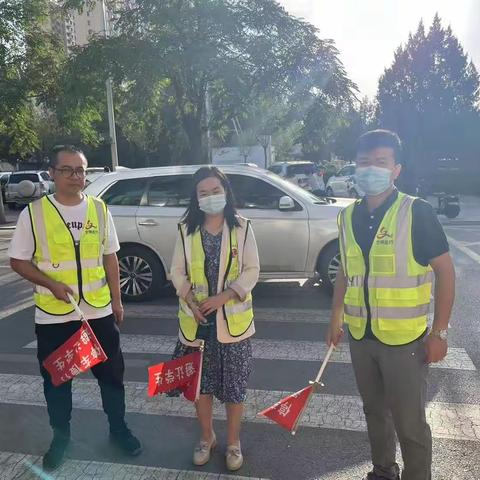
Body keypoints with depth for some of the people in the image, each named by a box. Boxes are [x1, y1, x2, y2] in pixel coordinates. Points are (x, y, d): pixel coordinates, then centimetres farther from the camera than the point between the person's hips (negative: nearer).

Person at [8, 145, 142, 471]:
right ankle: (61, 436, 37)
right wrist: (52, 284, -17)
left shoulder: (99, 209, 2)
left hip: (99, 311, 2)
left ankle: (119, 428, 35)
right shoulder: (34, 213, -6)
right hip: (53, 315, -1)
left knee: (111, 373, 14)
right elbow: (18, 261, -2)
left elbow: (110, 257, 7)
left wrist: (116, 299, 6)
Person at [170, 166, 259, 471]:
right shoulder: (186, 230, 1)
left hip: (233, 320, -2)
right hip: (196, 320, 2)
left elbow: (252, 270, -6)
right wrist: (191, 301, -12)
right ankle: (207, 437, 38)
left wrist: (224, 296, -17)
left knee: (235, 385, 9)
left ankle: (233, 442, 31)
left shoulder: (242, 228, -4)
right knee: (200, 382, 14)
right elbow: (177, 271, 3)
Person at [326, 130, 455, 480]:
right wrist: (336, 318, 14)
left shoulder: (416, 212, -12)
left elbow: (445, 271, -10)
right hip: (361, 337, 5)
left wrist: (439, 332, -12)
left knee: (409, 422, 7)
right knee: (375, 410, 21)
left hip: (405, 339, -5)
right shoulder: (348, 216, 3)